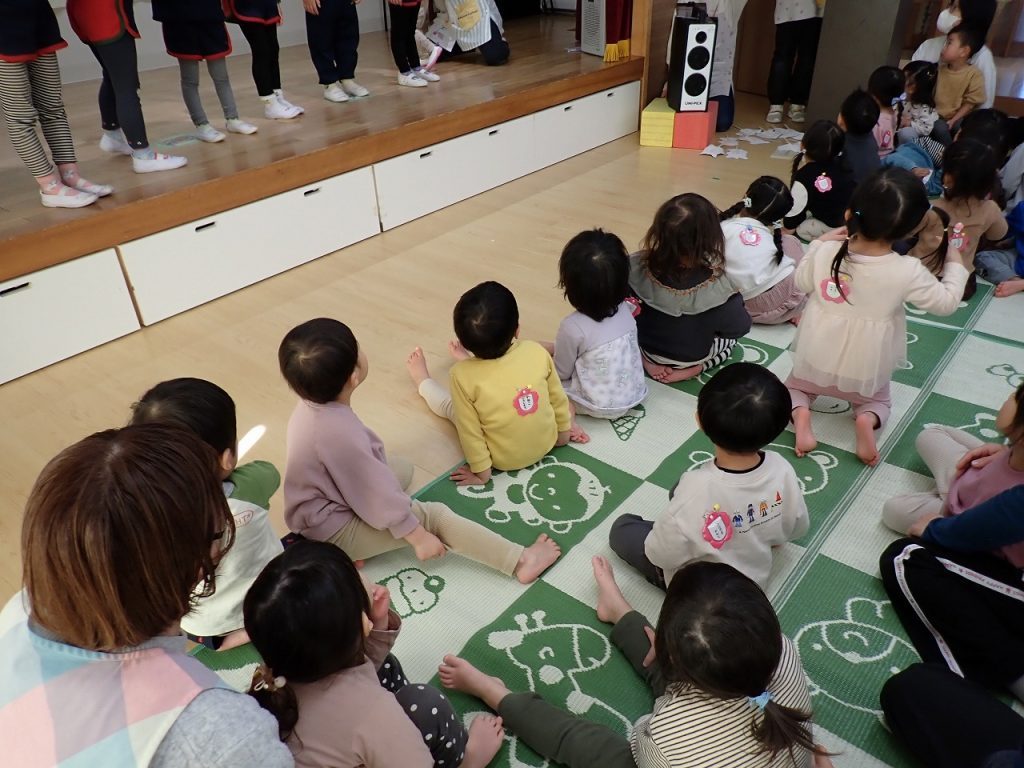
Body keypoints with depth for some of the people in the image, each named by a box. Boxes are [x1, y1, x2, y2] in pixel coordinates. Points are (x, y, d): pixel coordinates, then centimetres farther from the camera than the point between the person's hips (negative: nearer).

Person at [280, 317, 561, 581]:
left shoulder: (311, 405, -7)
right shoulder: (338, 432, -35)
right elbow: (377, 495, -27)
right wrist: (418, 536, -16)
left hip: (331, 503, 9)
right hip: (333, 531, -9)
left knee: (403, 469, 19)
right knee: (434, 516, -13)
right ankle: (521, 562, -10)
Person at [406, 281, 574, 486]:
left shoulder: (463, 375, -28)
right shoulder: (537, 352, -21)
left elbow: (470, 432, -18)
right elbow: (559, 399, -5)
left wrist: (481, 472, -3)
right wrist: (563, 432, 13)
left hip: (505, 460, -3)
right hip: (546, 443, 3)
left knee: (448, 403, 20)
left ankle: (423, 382, 50)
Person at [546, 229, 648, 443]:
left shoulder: (572, 327, -28)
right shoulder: (625, 310, -10)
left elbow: (561, 373, -14)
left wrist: (551, 350, 9)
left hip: (599, 406, -7)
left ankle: (567, 416, -11)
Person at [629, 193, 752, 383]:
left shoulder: (637, 267, -29)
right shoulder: (716, 288, -34)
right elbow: (740, 328, -16)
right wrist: (734, 303, 3)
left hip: (644, 347, 2)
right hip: (692, 357, -1)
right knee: (731, 336, 27)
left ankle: (647, 360, 10)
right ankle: (695, 368, 5)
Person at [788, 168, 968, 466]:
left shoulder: (827, 252, -22)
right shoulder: (908, 271, -26)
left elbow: (802, 282, -1)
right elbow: (947, 302, -9)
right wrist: (955, 264, 8)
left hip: (817, 359, 0)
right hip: (865, 369, 0)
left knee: (796, 385, 28)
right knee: (877, 399, 30)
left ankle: (800, 414, -5)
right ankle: (867, 420, -4)